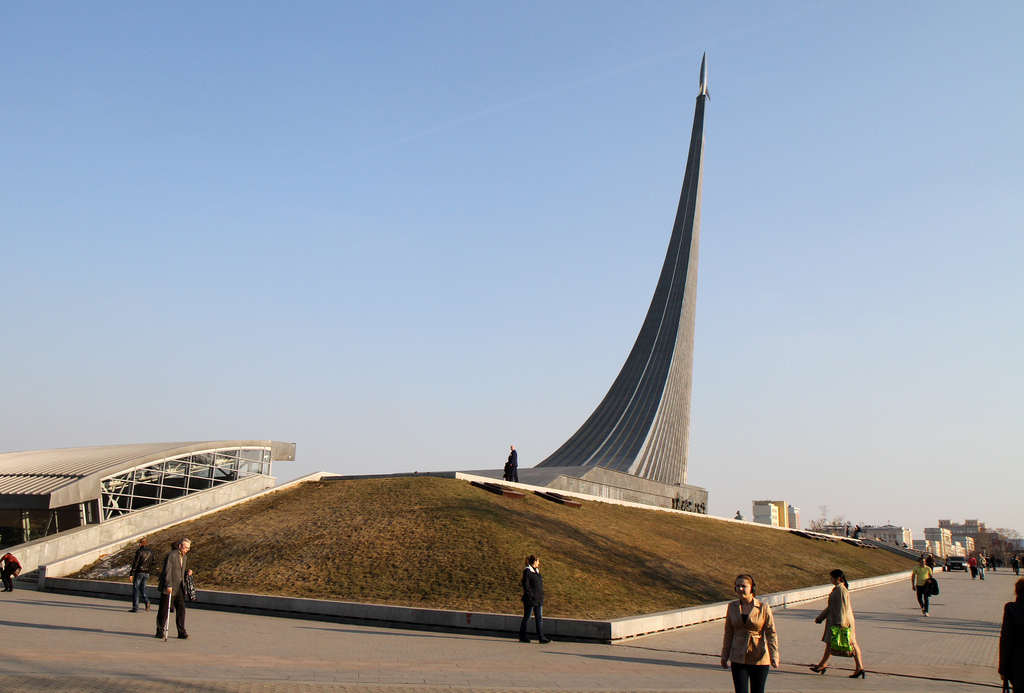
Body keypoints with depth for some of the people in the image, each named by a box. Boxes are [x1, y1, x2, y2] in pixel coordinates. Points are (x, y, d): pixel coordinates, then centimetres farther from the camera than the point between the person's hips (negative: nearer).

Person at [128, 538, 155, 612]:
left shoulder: (139, 551, -9)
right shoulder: (151, 551, 7)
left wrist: (131, 574, -10)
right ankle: (146, 601, -5)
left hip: (139, 572, -5)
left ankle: (135, 607, 0)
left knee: (136, 589, 2)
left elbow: (135, 564, -12)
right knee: (142, 588, 18)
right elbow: (152, 562, 12)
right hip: (147, 573, 5)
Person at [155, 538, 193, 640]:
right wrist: (168, 585, -28)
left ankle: (181, 632, 6)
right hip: (169, 588, -7)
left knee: (181, 609, 2)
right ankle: (160, 632, 12)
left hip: (179, 588, 7)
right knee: (164, 610, 1)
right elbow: (167, 571, -20)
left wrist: (187, 572, 3)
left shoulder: (184, 557, 14)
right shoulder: (172, 555, -13)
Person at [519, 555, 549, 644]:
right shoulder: (527, 571, -10)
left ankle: (541, 638, 4)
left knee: (539, 618, 4)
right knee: (527, 617, 1)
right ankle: (522, 637, 11)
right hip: (530, 599, -8)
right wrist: (531, 595, -18)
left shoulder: (537, 571, 17)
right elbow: (525, 585, -15)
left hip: (538, 600, 8)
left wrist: (542, 595, 12)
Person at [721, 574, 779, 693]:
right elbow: (728, 633, 9)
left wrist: (774, 656, -14)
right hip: (738, 658, 2)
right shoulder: (732, 607, 3)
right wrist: (724, 656, 10)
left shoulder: (764, 608, -5)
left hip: (759, 659, -2)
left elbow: (771, 633, -5)